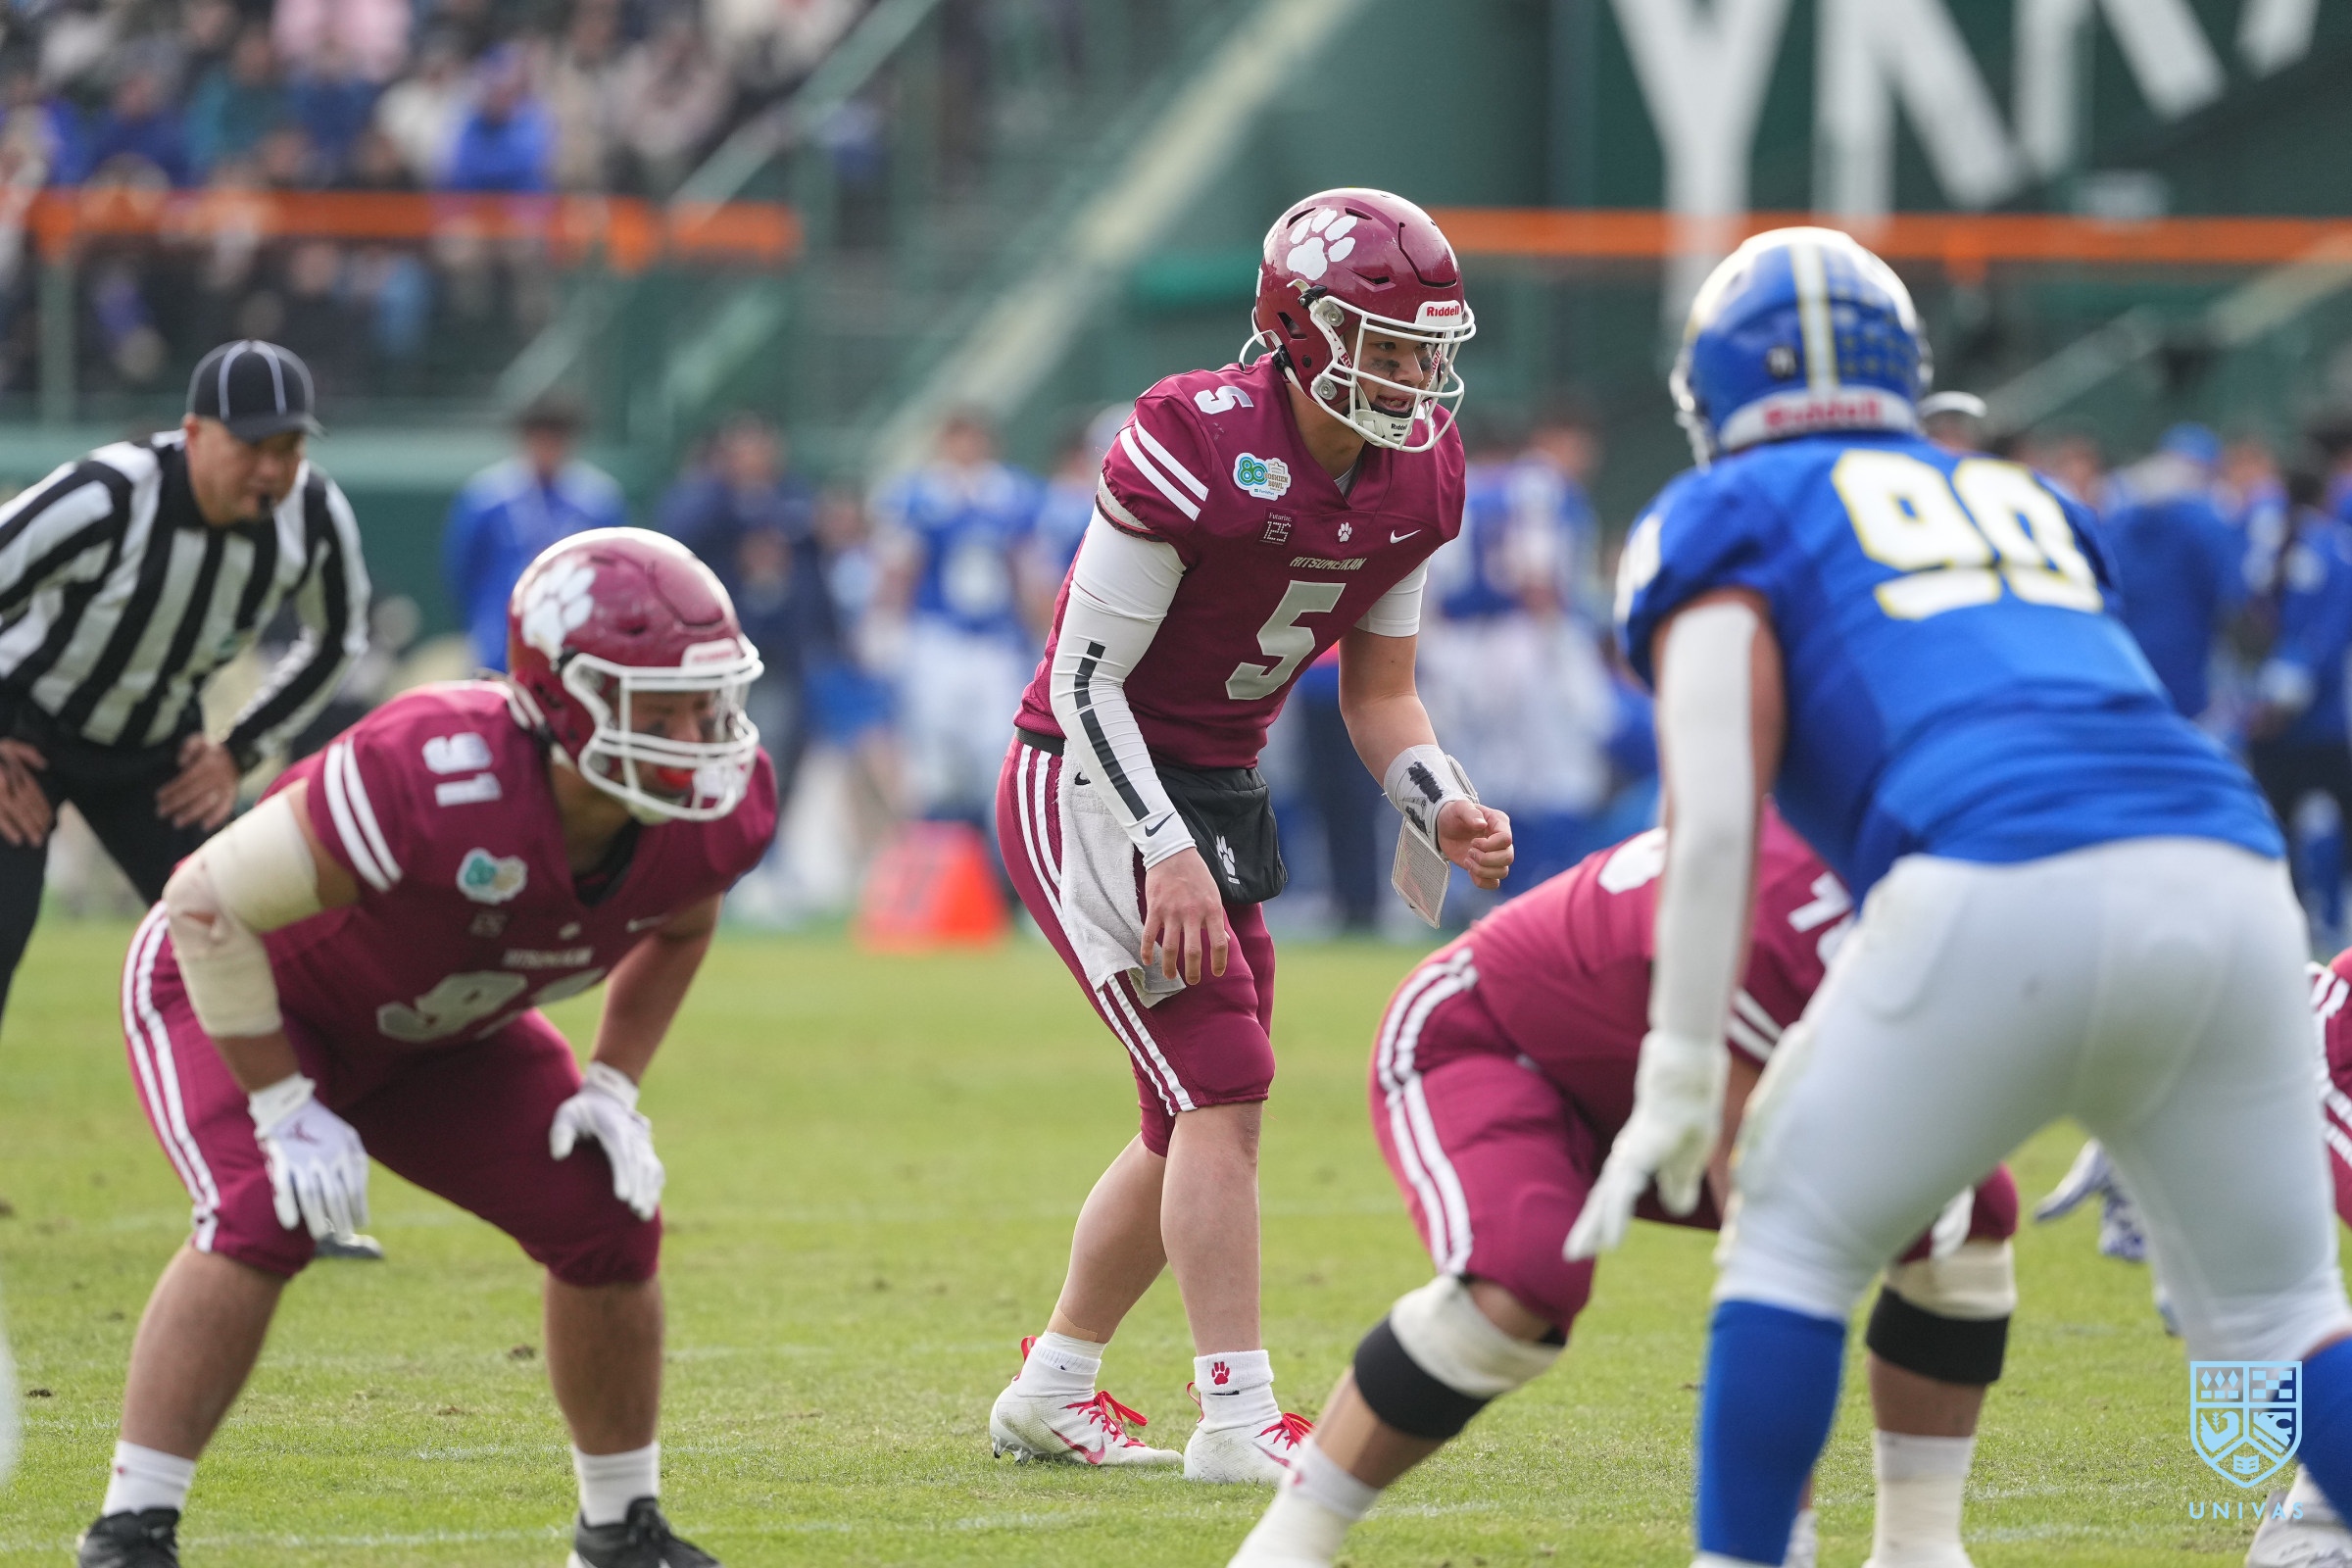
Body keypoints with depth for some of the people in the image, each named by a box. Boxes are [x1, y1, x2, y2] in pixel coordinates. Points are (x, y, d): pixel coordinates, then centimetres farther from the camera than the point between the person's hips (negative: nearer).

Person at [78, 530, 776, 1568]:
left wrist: (614, 1088, -6)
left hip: (434, 1035, 6)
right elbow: (211, 906, -31)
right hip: (241, 996, -6)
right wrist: (284, 1111, -26)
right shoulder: (440, 778, -43)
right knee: (265, 1218, -30)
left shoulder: (713, 812, -22)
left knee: (607, 1220, -4)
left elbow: (678, 927, 6)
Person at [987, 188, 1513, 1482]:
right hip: (1089, 789, -9)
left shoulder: (1415, 475, -1)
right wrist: (1166, 855, -27)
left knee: (1196, 1120, 14)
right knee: (1222, 1087, -18)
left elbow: (1377, 689, 9)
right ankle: (1237, 1417, -17)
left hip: (1215, 793, 9)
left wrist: (1442, 810, -9)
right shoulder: (1194, 450, -25)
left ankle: (1051, 1395, 30)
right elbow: (1086, 679, -20)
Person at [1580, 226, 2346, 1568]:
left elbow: (1714, 818, 4)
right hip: (2229, 878, 5)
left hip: (2011, 900, -5)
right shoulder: (2025, 504, 34)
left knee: (1795, 1243, 14)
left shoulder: (1727, 521, 17)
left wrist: (1679, 1084, 4)